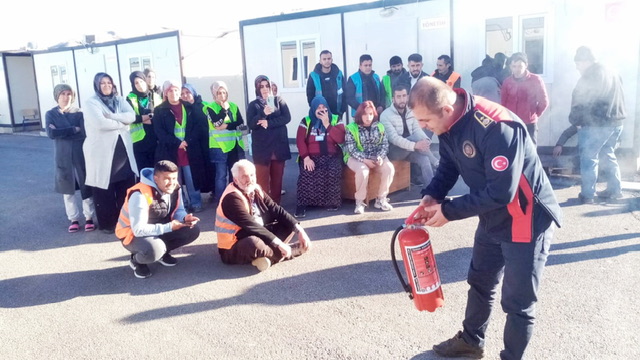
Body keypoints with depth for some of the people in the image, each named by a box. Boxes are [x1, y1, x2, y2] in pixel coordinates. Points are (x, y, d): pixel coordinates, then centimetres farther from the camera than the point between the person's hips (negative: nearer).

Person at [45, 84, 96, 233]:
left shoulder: (79, 112, 0)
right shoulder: (51, 114, 2)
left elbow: (84, 133, -13)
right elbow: (51, 133, -14)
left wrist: (61, 133, -15)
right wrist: (74, 129, -16)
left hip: (81, 155, -1)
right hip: (63, 156, 1)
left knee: (86, 186, 3)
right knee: (67, 188, 7)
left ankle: (89, 217, 14)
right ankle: (74, 219, 18)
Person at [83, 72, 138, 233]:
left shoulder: (120, 100, 13)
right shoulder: (91, 102, -3)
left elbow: (131, 116, -4)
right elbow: (100, 123, -20)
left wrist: (112, 116, -17)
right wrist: (122, 122, -8)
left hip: (123, 149, 5)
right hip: (102, 151, -4)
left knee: (127, 185, 7)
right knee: (104, 189, 3)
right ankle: (107, 223, 15)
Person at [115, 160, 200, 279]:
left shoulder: (174, 188, -12)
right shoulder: (140, 195, -32)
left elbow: (178, 211, -2)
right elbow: (139, 229, -32)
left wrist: (184, 218, -26)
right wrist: (169, 227, -33)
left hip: (161, 228, 7)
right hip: (133, 234, -7)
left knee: (193, 230, -12)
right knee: (154, 250, -39)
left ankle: (163, 252, 10)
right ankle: (137, 261, -1)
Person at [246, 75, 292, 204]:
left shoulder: (279, 101, 9)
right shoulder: (253, 105, 6)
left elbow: (286, 117, -4)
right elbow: (251, 124, -6)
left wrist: (269, 123, -14)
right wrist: (263, 113, -21)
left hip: (279, 146, 2)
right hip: (262, 147, -2)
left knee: (277, 178, 8)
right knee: (263, 179, -3)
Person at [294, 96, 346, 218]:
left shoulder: (335, 120, 7)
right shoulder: (306, 121, 7)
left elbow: (341, 139, -6)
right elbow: (300, 141, -3)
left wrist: (327, 124, -12)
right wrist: (306, 158, -17)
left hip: (331, 156, 0)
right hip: (312, 156, 0)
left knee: (334, 172, -32)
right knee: (306, 173, -31)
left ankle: (332, 202, -12)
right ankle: (302, 205, -19)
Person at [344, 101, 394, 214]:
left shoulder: (379, 127, 7)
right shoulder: (351, 128, -6)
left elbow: (385, 144, 3)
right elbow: (351, 150, -13)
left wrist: (380, 157, -18)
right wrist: (365, 160, -25)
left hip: (376, 157, 4)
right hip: (356, 158, -4)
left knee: (389, 168, -25)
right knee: (363, 171, -37)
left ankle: (381, 199, -9)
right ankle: (359, 201, -17)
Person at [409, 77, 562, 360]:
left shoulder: (496, 127, -33)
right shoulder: (449, 123, -6)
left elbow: (500, 192, -33)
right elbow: (448, 166, 8)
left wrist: (449, 211, -26)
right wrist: (432, 195, -10)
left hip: (526, 219, -9)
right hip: (492, 217, 9)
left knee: (517, 301, 3)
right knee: (480, 282, 23)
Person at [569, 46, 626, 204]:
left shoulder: (590, 76, -12)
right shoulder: (611, 74, 17)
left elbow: (580, 101, -12)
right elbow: (616, 98, 21)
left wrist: (574, 119, 1)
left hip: (596, 123, -9)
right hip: (615, 121, 9)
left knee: (588, 158, -2)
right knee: (608, 155, 19)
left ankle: (587, 194, -1)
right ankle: (615, 190, 23)